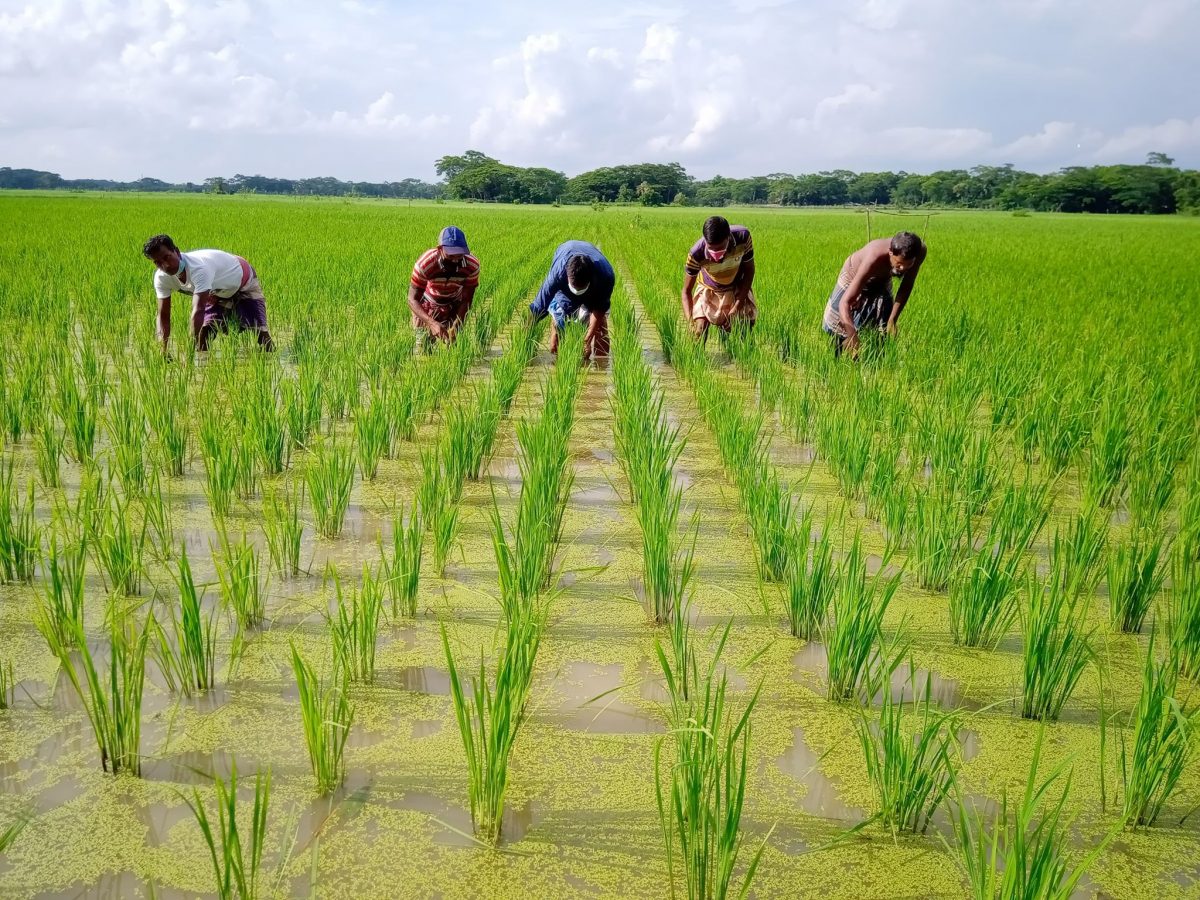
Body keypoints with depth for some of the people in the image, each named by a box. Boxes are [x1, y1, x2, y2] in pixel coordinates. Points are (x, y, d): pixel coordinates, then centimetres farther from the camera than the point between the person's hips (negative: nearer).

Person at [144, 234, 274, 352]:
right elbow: (163, 316, -18)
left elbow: (197, 312, -51)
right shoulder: (161, 278, -22)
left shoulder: (199, 268, -45)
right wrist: (163, 352, -29)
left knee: (259, 331, -17)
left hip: (244, 284, -6)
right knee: (205, 330, -12)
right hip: (217, 291, 6)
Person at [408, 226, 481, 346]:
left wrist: (456, 325, -37)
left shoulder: (472, 266, -31)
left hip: (455, 306, 2)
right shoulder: (424, 264, -37)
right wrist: (432, 323, -50)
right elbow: (413, 299, -33)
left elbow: (467, 300, -20)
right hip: (427, 306, -2)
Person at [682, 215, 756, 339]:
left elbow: (749, 269, -14)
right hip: (709, 289, -2)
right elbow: (686, 291, -24)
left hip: (739, 288, 2)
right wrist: (690, 321, -39)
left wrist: (737, 307, -19)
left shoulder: (743, 237, -33)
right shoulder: (696, 254, -36)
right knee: (700, 333, -19)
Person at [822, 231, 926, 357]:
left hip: (882, 282, 4)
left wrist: (892, 320, -20)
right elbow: (845, 302, -50)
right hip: (855, 277, -4)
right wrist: (854, 341, -59)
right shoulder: (874, 258, -47)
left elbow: (906, 286, -13)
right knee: (839, 324, 7)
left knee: (884, 331, 5)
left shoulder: (920, 252, -33)